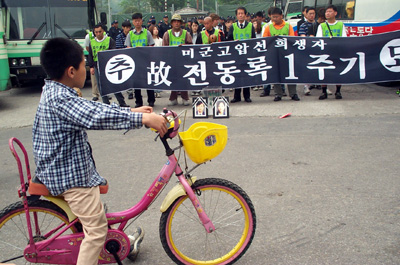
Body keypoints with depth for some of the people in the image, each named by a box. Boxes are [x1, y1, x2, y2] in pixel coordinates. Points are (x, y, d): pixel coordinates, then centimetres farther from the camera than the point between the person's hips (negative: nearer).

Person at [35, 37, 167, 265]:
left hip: (61, 169, 11)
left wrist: (131, 111, 10)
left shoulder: (53, 91, 7)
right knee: (97, 230, -3)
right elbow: (97, 117, -40)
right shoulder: (60, 99, -26)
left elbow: (92, 108, 12)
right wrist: (143, 119, -40)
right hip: (72, 175, -11)